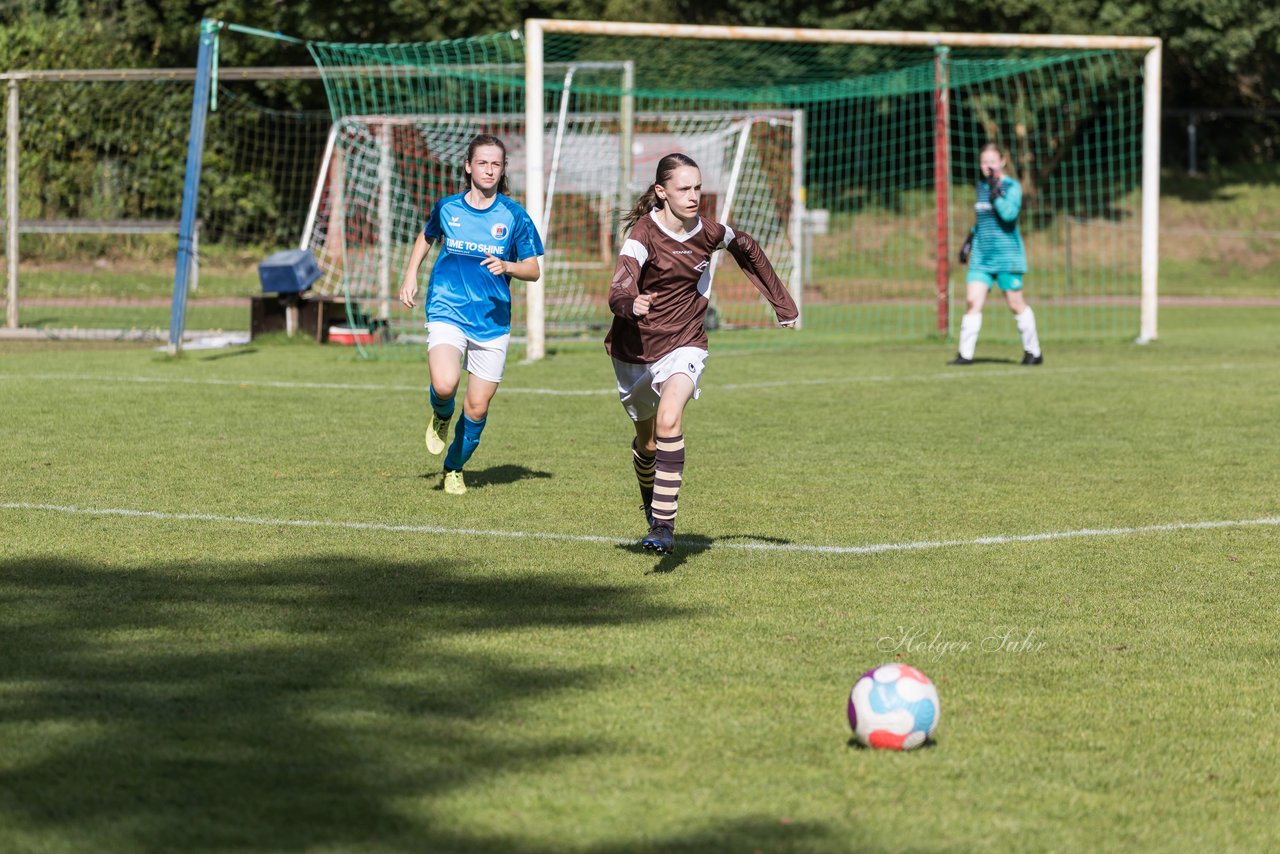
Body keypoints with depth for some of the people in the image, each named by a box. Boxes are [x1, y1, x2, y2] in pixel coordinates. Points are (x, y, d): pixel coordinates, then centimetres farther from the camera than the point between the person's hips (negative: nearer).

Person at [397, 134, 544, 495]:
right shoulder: (447, 207, 3)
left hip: (492, 321, 1)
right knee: (445, 384, -26)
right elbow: (427, 237, 25)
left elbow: (533, 270, 2)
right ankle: (441, 416, 11)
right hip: (447, 312, -1)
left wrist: (506, 266, -18)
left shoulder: (514, 216, -1)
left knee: (477, 408, 3)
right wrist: (411, 275, 14)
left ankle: (455, 468, 29)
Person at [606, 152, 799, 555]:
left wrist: (782, 303, 23)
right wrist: (631, 305, -60)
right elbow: (618, 291, -35)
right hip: (635, 348, 0)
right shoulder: (643, 234, -20)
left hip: (683, 344, 0)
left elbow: (748, 250, 16)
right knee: (647, 441, 16)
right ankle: (650, 501, 49)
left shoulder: (708, 232, -7)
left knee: (668, 419, -27)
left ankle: (664, 524, -28)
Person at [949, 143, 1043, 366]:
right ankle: (965, 354, -6)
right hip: (981, 256, 5)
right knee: (972, 301, -7)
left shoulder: (1012, 187, -5)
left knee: (1016, 304, 0)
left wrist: (995, 191, -25)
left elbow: (1009, 214, -23)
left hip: (1007, 256, -5)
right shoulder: (981, 186, 13)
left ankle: (1033, 352, 14)